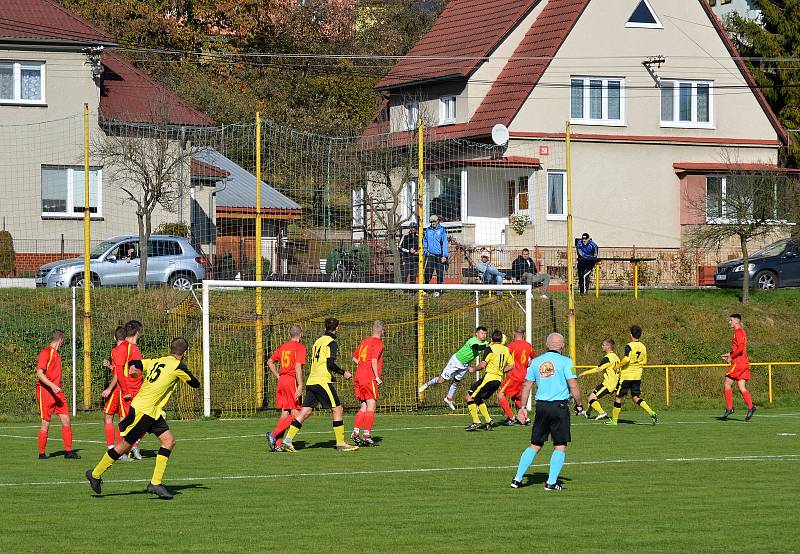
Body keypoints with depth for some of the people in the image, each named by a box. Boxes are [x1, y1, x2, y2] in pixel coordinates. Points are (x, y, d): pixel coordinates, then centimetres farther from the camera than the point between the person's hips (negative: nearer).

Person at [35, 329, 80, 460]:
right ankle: (41, 453, 6)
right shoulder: (45, 352, -10)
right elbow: (39, 374, -18)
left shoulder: (56, 353, 17)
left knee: (66, 420, 1)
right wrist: (52, 386, -28)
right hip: (45, 391, -8)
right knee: (45, 423, -3)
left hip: (57, 391, 8)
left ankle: (68, 451, 5)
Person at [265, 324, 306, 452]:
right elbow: (298, 366, -17)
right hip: (292, 381, -7)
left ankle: (278, 444, 3)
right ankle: (274, 434, -17)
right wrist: (300, 385, -20)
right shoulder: (300, 347, -6)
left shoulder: (283, 346, 14)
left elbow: (270, 362, 20)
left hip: (282, 380, 7)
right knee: (295, 414, -4)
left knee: (285, 414, 9)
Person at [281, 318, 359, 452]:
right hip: (322, 381, -8)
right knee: (337, 410, -2)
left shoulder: (318, 341, 19)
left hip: (311, 381, 8)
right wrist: (343, 373, -3)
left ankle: (288, 440, -1)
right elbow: (330, 364, -16)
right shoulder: (332, 342, -6)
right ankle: (340, 444, -3)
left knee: (305, 412, 6)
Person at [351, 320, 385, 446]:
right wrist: (377, 377, -15)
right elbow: (374, 360, -18)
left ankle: (355, 432, 3)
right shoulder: (378, 343, -7)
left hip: (359, 377, 8)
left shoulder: (364, 341, 16)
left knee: (364, 407, 12)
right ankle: (367, 435, -9)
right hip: (369, 378, -8)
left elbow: (354, 358, 23)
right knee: (371, 407, -5)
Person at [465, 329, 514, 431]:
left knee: (470, 397, -2)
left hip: (489, 377, -8)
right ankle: (488, 421, 15)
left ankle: (476, 422, -9)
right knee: (479, 399, 22)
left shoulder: (490, 349, -9)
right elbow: (511, 365, 15)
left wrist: (473, 369, 3)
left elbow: (483, 365, -14)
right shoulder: (506, 350, 11)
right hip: (499, 379, 8)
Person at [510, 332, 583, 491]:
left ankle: (517, 479, 10)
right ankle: (551, 482, -2)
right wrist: (579, 404, 3)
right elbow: (573, 385, -10)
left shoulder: (536, 361, 8)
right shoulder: (565, 361, -5)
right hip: (560, 406, -5)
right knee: (560, 447, 4)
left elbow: (527, 385, 10)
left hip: (541, 406, 5)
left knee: (535, 446, 13)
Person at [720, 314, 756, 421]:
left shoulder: (738, 332, -11)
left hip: (738, 362, -9)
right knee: (742, 387, 2)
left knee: (727, 384, -3)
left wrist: (731, 357, -12)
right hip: (744, 363, 9)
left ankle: (729, 408, -4)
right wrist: (729, 354, 19)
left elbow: (741, 348, -22)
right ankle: (750, 407, -12)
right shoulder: (741, 332, 20)